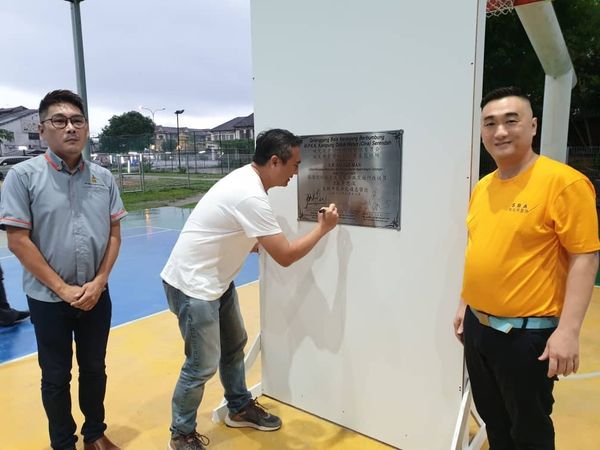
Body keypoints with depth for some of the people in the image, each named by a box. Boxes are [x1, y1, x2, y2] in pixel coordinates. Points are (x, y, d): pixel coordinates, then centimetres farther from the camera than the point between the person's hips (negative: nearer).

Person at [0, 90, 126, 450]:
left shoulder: (103, 177, 0)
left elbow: (115, 234, 3)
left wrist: (98, 282, -7)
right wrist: (62, 289, -13)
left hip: (96, 295, 3)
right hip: (49, 298, -3)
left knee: (95, 369, 17)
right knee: (56, 377, 13)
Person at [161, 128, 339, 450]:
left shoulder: (246, 178, 2)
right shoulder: (250, 197, -28)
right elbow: (285, 256, -24)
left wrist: (261, 243, 2)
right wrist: (322, 228, -12)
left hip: (215, 281, 10)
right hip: (192, 286, -10)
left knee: (234, 345, 20)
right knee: (203, 365, 2)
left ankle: (240, 409, 40)